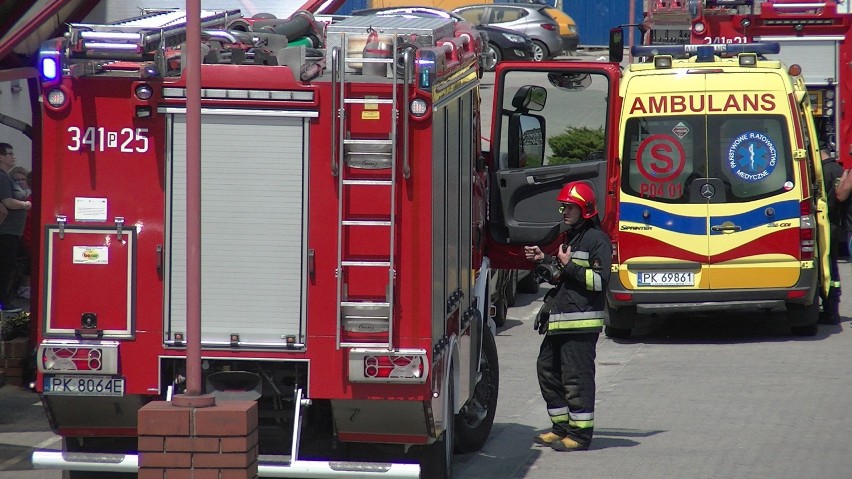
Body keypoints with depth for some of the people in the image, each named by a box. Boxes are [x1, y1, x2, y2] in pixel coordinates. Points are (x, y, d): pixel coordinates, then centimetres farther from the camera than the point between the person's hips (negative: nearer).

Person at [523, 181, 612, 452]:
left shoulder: (596, 240, -10)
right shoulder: (569, 237, 20)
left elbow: (599, 280, -18)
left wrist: (569, 265, -19)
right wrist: (543, 261, 13)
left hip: (582, 321, -10)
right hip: (559, 320, 10)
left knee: (576, 376, -8)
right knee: (547, 369, 13)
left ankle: (580, 434, -4)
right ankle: (562, 427, 21)